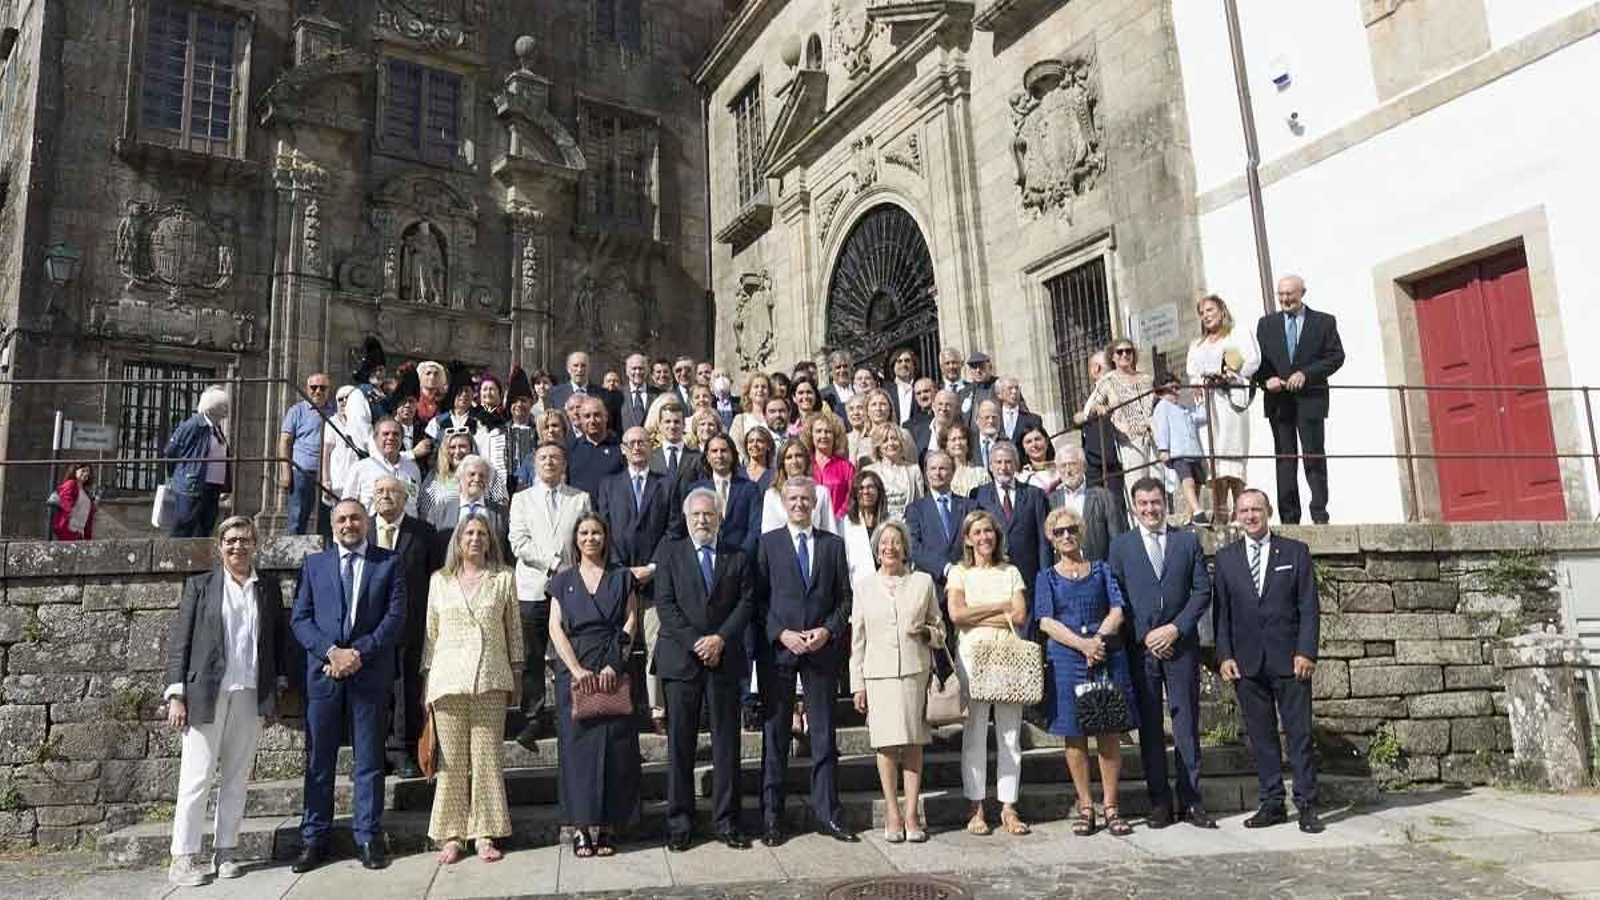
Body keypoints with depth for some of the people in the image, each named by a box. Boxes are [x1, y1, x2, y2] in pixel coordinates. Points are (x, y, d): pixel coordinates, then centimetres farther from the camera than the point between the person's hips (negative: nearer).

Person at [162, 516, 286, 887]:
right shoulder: (200, 585, 4)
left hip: (251, 695, 2)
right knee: (196, 778, -1)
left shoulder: (268, 588, 11)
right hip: (206, 693, -2)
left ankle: (226, 852, 15)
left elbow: (278, 640, 13)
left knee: (237, 778, 7)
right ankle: (183, 858, 6)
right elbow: (180, 641, 1)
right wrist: (176, 696, -5)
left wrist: (276, 693, 8)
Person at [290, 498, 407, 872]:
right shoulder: (314, 564, 11)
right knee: (318, 760, 6)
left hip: (371, 674, -1)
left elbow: (395, 617, -1)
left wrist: (359, 653, -12)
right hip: (323, 672, 1)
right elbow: (300, 618, 4)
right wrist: (331, 651, -11)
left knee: (369, 760, 4)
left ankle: (368, 838, 11)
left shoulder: (388, 563, 6)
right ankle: (314, 839, 16)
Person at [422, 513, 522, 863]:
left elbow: (514, 630, 8)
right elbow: (431, 632, 12)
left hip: (490, 680, -1)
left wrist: (516, 677, 5)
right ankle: (451, 835, 11)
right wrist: (428, 679, 7)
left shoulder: (503, 578, 6)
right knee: (451, 759, 2)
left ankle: (485, 834, 9)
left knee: (488, 756, 0)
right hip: (448, 679, 1)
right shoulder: (440, 580, 10)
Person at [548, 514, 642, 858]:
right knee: (578, 744, -1)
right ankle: (581, 829, 4)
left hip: (614, 673, 0)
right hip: (574, 672, 1)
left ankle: (608, 828, 4)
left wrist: (614, 666, -11)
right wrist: (577, 669, -11)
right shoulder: (563, 581, 12)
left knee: (613, 745, -2)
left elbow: (630, 624, 2)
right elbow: (556, 628, 3)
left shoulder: (622, 577, 11)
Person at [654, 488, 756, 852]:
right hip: (681, 659, -1)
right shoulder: (669, 553, 6)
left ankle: (726, 822, 13)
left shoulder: (738, 557, 11)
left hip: (725, 659, 1)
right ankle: (679, 823, 12)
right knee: (679, 744, 2)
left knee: (726, 743, 5)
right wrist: (694, 642, -12)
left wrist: (721, 638, -10)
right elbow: (665, 604, -2)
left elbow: (747, 603, 4)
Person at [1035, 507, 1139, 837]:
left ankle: (1110, 805, 7)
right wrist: (1082, 644, -14)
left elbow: (1117, 611, 4)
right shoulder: (1047, 577, 10)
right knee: (1075, 735, 1)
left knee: (1109, 733, 0)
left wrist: (1098, 639, -13)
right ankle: (1085, 807, 9)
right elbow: (1046, 621, -2)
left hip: (1107, 656, 1)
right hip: (1066, 659, -1)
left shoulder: (1101, 570, 13)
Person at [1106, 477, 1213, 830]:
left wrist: (1177, 627, -7)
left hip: (1181, 644, 0)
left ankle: (1190, 800, 11)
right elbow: (1116, 597, 2)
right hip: (1141, 647, 0)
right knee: (1149, 727, 4)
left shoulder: (1188, 541, 9)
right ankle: (1159, 801, 12)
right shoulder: (1120, 544, 6)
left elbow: (1203, 590, 4)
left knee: (1187, 724, 3)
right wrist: (1145, 636, -7)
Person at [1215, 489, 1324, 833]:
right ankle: (1272, 803, 15)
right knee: (1261, 736, 7)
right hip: (1246, 662, 2)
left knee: (1299, 734, 1)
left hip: (1289, 659, -2)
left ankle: (1307, 805, 10)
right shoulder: (1226, 558, 8)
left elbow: (1309, 607, 1)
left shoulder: (1295, 552, 4)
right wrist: (1224, 655, -1)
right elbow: (1221, 611, 7)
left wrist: (1306, 652, -8)